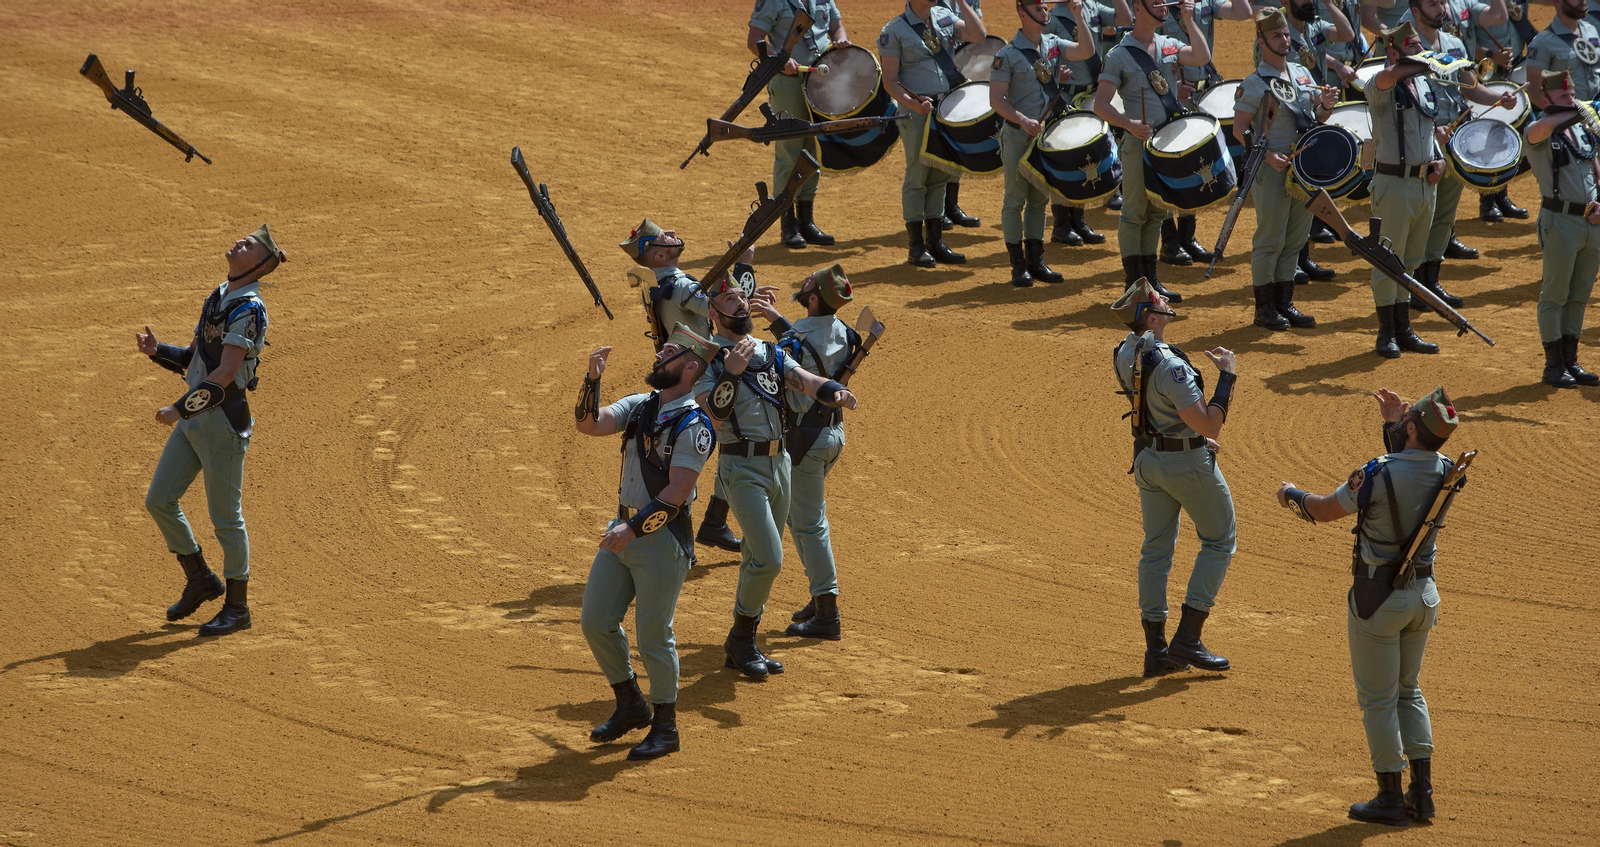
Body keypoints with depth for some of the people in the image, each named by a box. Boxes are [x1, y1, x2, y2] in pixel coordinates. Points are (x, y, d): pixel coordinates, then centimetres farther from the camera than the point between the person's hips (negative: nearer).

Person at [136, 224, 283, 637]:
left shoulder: (248, 308, -16)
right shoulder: (217, 298, 13)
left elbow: (225, 373, -22)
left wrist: (180, 409, -22)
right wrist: (157, 351, 1)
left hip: (223, 419, -9)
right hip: (194, 418, 9)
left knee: (226, 517, -1)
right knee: (159, 500, 11)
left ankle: (237, 606, 11)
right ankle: (200, 580, 26)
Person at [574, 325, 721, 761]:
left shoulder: (693, 425, -14)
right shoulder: (639, 406, 10)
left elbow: (677, 492, -20)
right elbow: (589, 424, -2)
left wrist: (635, 528, -27)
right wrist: (593, 379, -16)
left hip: (662, 539, -8)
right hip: (624, 529, 8)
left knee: (654, 635, -2)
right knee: (596, 622, 10)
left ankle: (665, 726, 12)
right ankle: (630, 704, 27)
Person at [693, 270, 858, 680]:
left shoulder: (771, 353, 14)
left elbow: (804, 380, -4)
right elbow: (714, 414, -19)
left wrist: (833, 391, -25)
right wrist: (731, 373, -34)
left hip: (779, 461, 7)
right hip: (742, 466, -7)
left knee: (761, 560, 12)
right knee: (768, 559, -16)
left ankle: (744, 646, 23)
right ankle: (740, 637, 3)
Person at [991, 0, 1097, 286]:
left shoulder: (1054, 45, 5)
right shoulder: (1008, 55, -11)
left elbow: (1086, 51, -8)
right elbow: (997, 100, -14)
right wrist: (1023, 121, -28)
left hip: (1048, 134, 6)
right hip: (1018, 137, -6)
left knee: (1039, 199, 12)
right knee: (1015, 200, 1)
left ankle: (1035, 261, 19)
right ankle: (1019, 265, 6)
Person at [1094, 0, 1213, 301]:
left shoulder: (1170, 46, 9)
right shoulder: (1120, 55, -7)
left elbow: (1202, 57, -10)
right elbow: (1101, 105, -10)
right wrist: (1129, 124, -25)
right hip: (1138, 142, -6)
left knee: (1157, 213, 12)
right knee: (1135, 211, -1)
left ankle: (1150, 279, 19)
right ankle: (1132, 284, 4)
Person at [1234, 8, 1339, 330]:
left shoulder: (1302, 74, 12)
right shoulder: (1255, 84, -9)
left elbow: (1315, 119, 20)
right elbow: (1240, 130, -10)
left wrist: (1326, 107, -3)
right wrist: (1267, 154, -24)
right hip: (1272, 172, -6)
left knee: (1295, 240, 10)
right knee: (1270, 241, -2)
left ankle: (1285, 303, 18)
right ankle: (1265, 307, 5)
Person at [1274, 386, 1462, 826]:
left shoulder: (1378, 474, -24)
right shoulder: (1445, 471, -6)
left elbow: (1325, 510, -8)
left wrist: (1292, 494, 12)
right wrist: (1392, 422, 25)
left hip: (1379, 595, -6)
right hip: (1424, 592, 6)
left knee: (1378, 699, 5)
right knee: (1408, 691, 20)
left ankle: (1390, 798, 9)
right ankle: (1422, 792, 18)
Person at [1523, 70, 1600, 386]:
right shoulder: (1540, 132, -7)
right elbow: (1542, 128, -33)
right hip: (1561, 220, -7)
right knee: (1555, 296, -1)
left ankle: (1571, 360, 19)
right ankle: (1554, 365, 6)